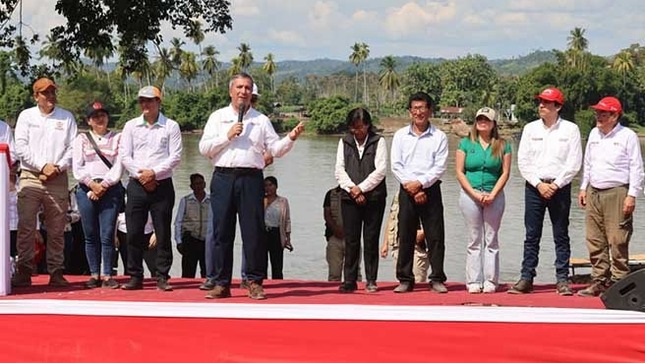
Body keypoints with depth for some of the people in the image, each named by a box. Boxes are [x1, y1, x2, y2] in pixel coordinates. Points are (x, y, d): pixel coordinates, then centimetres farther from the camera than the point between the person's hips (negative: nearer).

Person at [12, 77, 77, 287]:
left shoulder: (66, 117, 11)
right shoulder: (26, 116, 9)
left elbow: (73, 148, 5)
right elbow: (21, 147, 0)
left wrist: (57, 167, -10)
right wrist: (43, 166, -10)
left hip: (58, 180, 1)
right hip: (30, 178, -1)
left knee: (57, 229, 2)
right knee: (26, 227, -7)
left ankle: (56, 272, 7)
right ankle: (24, 272, -5)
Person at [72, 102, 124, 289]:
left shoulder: (117, 138, 10)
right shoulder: (81, 139, 13)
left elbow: (118, 167, 1)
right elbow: (77, 168, 4)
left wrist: (104, 185, -10)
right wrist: (92, 184, -9)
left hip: (111, 189, -1)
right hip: (86, 189, 1)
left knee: (107, 234, -7)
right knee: (91, 235, 1)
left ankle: (107, 275, -5)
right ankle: (94, 274, 6)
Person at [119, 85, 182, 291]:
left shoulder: (171, 126, 3)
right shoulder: (131, 126, 10)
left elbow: (175, 157, -4)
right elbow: (124, 155, 4)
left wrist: (154, 173, -13)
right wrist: (141, 175, -9)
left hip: (162, 185, -2)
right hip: (137, 185, 2)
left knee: (163, 234, -1)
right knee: (134, 233, 0)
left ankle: (162, 277, 4)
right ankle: (135, 276, 7)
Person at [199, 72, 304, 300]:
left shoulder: (261, 120, 14)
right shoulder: (218, 117, 13)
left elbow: (276, 149, 10)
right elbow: (204, 148, 5)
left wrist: (290, 138, -8)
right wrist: (227, 136, -6)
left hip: (251, 179, 0)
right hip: (223, 178, 0)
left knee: (254, 232, -3)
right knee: (221, 232, 1)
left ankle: (255, 283, 4)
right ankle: (221, 283, 7)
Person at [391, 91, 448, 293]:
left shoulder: (439, 137, 5)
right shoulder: (400, 135, 10)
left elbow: (440, 167, -3)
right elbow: (396, 165, 3)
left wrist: (420, 183, -14)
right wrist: (411, 187, -8)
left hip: (430, 190, -1)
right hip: (407, 191, 1)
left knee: (435, 236, -2)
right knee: (405, 236, 2)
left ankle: (437, 279, 3)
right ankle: (405, 279, 8)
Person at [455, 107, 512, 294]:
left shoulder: (502, 145, 6)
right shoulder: (466, 144, 6)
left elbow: (505, 173, 1)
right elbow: (459, 172, 2)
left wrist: (492, 194, -10)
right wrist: (475, 194, -9)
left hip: (494, 196, 0)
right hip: (470, 195, 0)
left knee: (491, 240, 2)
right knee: (474, 241, 2)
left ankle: (490, 280, 6)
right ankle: (473, 281, 5)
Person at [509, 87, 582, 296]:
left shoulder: (570, 129, 2)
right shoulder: (530, 128, 9)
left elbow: (574, 163, -3)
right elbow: (523, 161, 4)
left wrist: (555, 185, -10)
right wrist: (538, 184, -7)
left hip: (560, 188, -2)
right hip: (534, 187, 2)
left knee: (561, 235, 2)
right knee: (531, 235, 3)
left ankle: (562, 280, 4)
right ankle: (526, 279, 4)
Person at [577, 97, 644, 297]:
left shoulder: (628, 136, -4)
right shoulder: (594, 134, 15)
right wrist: (583, 188, 18)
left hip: (617, 193, -6)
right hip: (594, 193, 6)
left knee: (617, 241, -8)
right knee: (595, 241, 6)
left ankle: (618, 282, -3)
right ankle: (599, 281, 13)